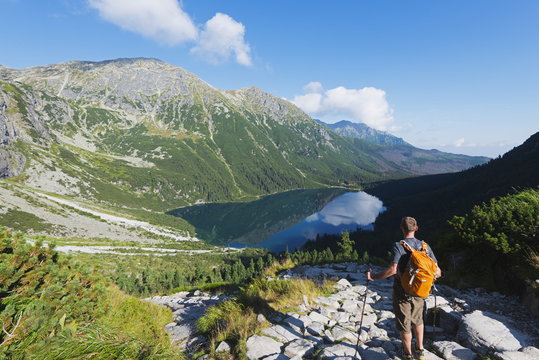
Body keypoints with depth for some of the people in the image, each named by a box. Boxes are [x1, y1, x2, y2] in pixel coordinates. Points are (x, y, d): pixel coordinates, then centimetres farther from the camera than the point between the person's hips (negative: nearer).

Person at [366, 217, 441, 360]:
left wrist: (374, 277, -19)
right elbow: (437, 270, -1)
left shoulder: (398, 246, -19)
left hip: (402, 292, -5)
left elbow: (393, 270, -29)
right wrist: (437, 274, 23)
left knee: (404, 324, 13)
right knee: (417, 320, 27)